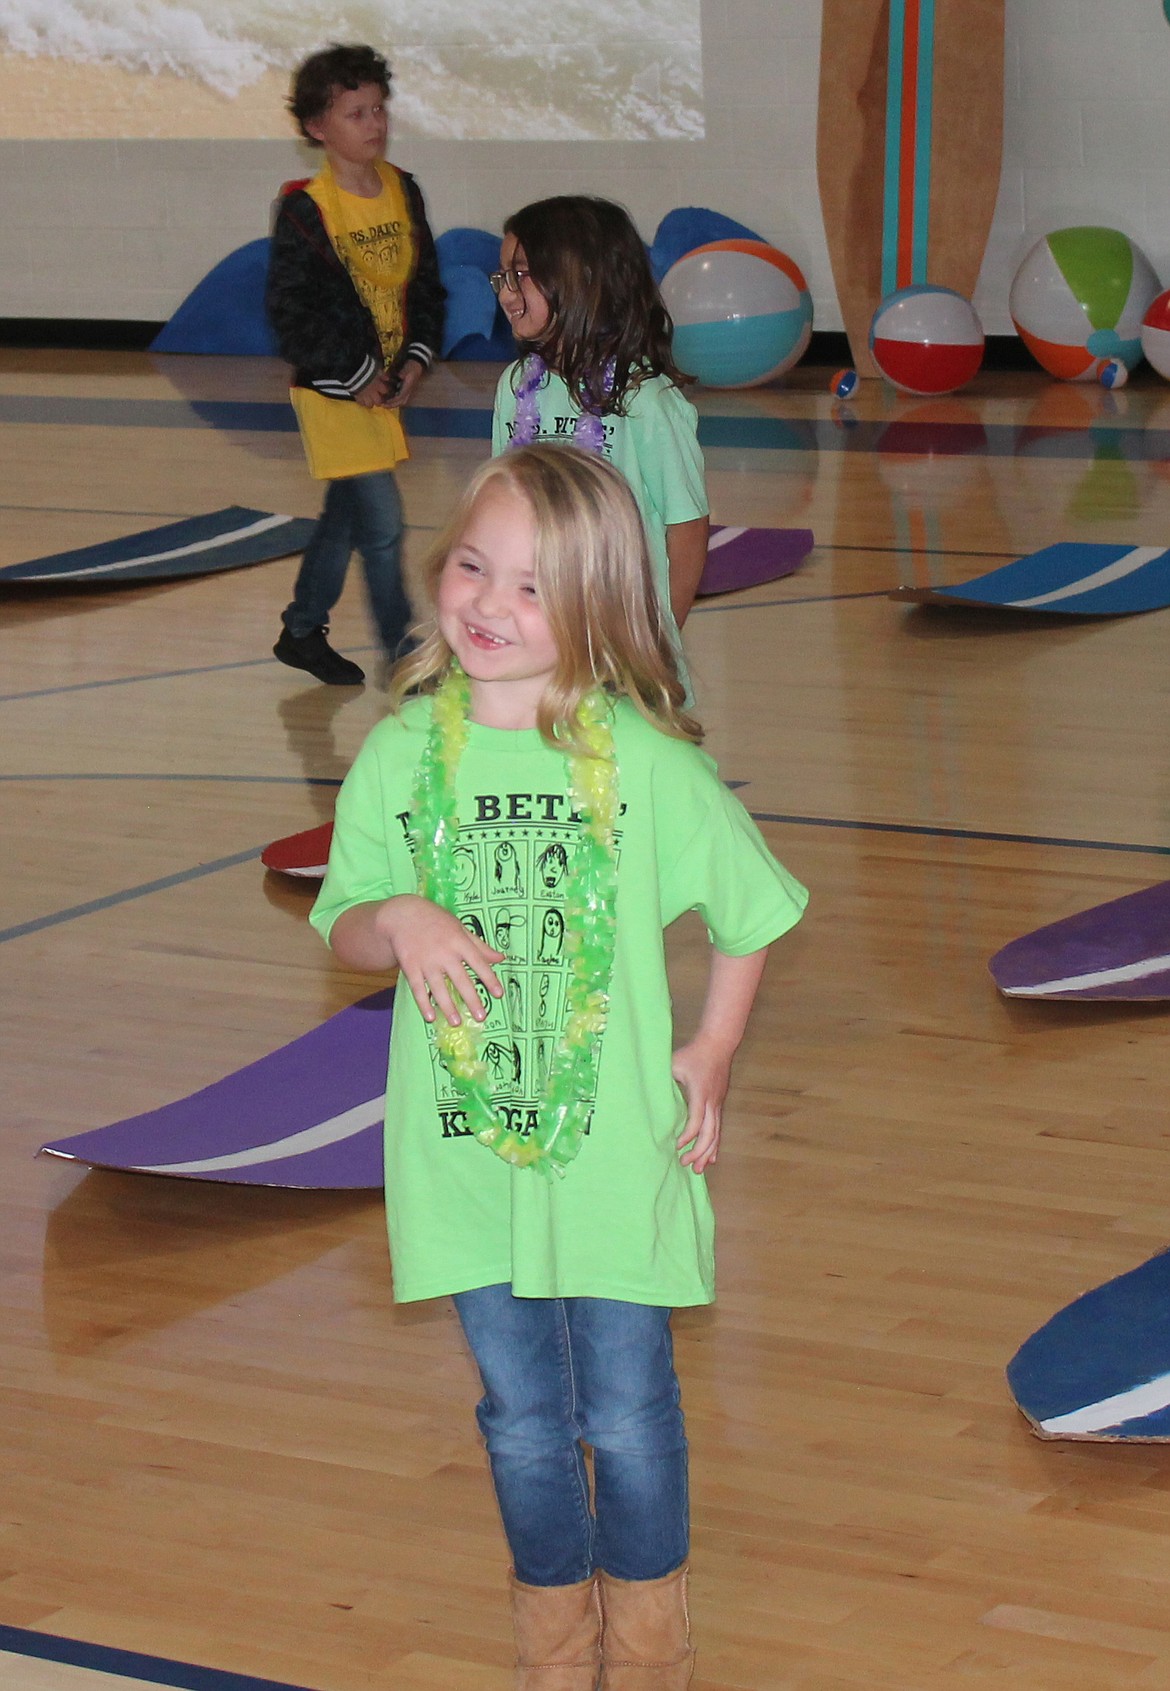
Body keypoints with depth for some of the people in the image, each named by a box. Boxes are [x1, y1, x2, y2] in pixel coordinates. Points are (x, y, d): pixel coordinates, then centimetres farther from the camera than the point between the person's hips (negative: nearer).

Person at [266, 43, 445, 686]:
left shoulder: (404, 191, 4)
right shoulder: (305, 210, -15)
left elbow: (427, 282, 11)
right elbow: (290, 312, -15)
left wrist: (415, 359, -2)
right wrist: (357, 378, -14)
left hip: (386, 383, 7)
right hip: (333, 390, -7)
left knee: (347, 513, 17)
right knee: (383, 524, -9)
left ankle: (302, 631, 34)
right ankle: (405, 654, 0)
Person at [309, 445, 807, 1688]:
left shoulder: (646, 761, -11)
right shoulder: (399, 758, -5)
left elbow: (746, 913, 2)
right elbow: (344, 933, 4)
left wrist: (709, 1056, -2)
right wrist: (398, 921, -17)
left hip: (616, 1151, -2)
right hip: (468, 1153, 2)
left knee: (629, 1418, 11)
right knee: (523, 1420, 16)